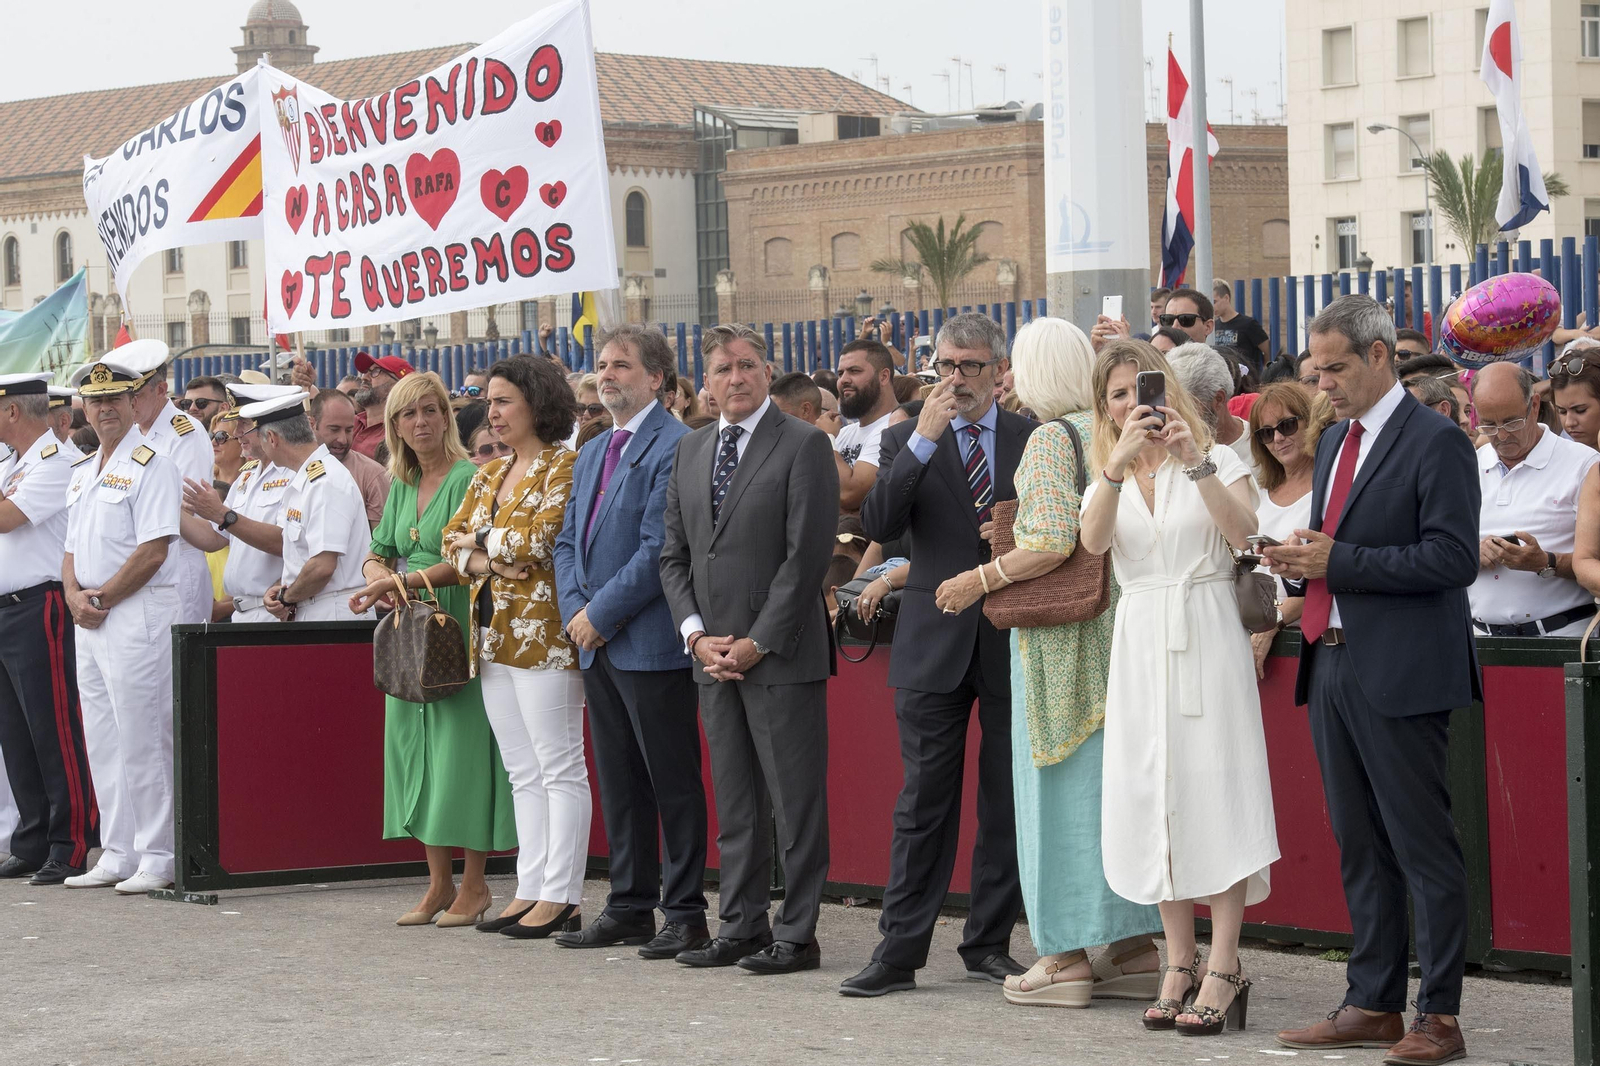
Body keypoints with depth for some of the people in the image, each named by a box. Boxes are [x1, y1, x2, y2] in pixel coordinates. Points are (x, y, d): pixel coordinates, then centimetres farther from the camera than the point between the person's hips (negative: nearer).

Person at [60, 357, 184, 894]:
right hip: (88, 618, 9)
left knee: (142, 740, -7)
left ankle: (156, 857, -3)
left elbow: (154, 551, -16)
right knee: (102, 742, 10)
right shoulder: (83, 469, 18)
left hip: (136, 613, -9)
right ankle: (117, 854, 17)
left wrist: (102, 599, -11)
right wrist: (75, 595, 1)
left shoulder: (150, 464, -8)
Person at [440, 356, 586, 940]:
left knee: (559, 767, -4)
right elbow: (454, 541, 12)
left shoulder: (564, 467, -7)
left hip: (542, 632, -8)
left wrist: (479, 543, -3)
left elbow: (540, 540, -17)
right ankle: (530, 889, 13)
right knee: (522, 772, 10)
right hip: (494, 634, 8)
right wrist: (490, 561, -8)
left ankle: (560, 897, -4)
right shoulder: (489, 475, 18)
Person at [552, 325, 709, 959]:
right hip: (597, 645, 9)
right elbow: (568, 541, 19)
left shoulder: (674, 448, -11)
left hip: (651, 644, -9)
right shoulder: (592, 454, 18)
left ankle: (685, 914, 2)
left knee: (673, 783, -3)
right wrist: (574, 609, 2)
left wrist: (601, 614, -14)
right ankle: (629, 907, 20)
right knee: (618, 783, 13)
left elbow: (659, 550, -18)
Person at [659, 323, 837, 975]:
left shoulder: (803, 445, -5)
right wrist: (696, 634, 0)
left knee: (795, 799, -2)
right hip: (712, 654, 6)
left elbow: (808, 553, -11)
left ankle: (797, 934, 2)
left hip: (781, 653, -6)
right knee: (734, 800, 10)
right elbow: (674, 554, 15)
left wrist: (758, 642, -13)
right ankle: (741, 926, 16)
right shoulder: (690, 452, 15)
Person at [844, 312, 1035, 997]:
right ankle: (900, 952, 0)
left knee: (1006, 802, 6)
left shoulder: (1033, 440, 6)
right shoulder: (907, 441, 5)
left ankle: (989, 942, 16)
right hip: (935, 646, -1)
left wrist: (990, 575, -6)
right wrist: (922, 441, -17)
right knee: (923, 805, -2)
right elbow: (878, 525, -11)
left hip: (1013, 643, 1)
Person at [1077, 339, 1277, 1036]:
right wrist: (1119, 464, -22)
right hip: (1141, 639, 4)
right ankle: (1179, 963, 11)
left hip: (1206, 634, -4)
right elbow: (1094, 541, -9)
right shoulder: (1107, 478, 14)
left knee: (1213, 787, -8)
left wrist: (1195, 462, -23)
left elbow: (1241, 532, -14)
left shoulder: (1218, 461, 5)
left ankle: (1224, 969, -7)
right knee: (1154, 796, 3)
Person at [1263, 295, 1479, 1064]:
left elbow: (1453, 559, -17)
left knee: (1424, 848, -4)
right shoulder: (1334, 443, 17)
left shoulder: (1435, 444, -10)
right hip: (1333, 666, 9)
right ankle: (1372, 1004, 20)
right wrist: (1302, 562, 1)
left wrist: (1339, 559, -18)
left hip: (1400, 675, -9)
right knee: (1359, 848, 13)